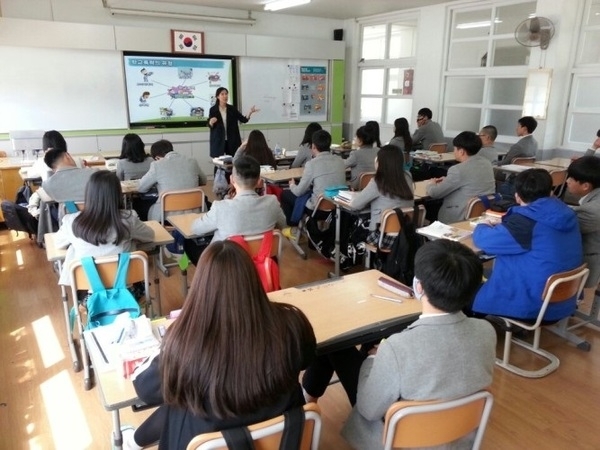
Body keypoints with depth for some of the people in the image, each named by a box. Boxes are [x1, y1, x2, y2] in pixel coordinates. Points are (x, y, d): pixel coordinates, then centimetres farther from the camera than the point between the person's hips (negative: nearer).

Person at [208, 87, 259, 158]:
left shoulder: (232, 109, 5)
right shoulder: (213, 109, -2)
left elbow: (243, 120, 1)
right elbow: (210, 126, 1)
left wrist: (250, 113, -15)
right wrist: (211, 122, -21)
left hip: (232, 141, 2)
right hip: (218, 141, -2)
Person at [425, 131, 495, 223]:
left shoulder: (458, 169, -19)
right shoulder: (487, 164, 4)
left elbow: (434, 193, -10)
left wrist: (432, 184, 11)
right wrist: (448, 180, 20)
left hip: (464, 218, -8)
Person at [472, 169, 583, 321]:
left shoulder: (526, 223, -25)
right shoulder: (566, 215, -1)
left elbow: (482, 240, -17)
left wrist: (483, 227, 5)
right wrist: (503, 225, 17)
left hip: (533, 306, -8)